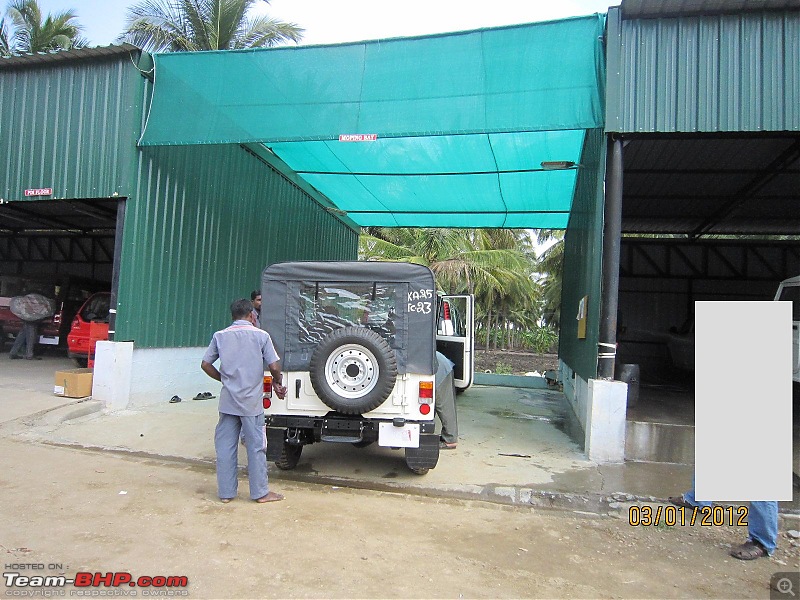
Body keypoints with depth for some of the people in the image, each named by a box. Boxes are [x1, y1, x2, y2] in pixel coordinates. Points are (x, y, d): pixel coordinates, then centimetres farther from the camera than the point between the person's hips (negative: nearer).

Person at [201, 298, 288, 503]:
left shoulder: (220, 336, 4)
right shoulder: (261, 335, -5)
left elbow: (205, 364, 6)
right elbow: (274, 367, -9)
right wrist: (278, 383, 10)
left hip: (227, 401, 3)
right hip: (251, 402, -3)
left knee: (225, 446, 11)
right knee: (256, 447, 6)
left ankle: (226, 492, 18)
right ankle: (260, 492, 13)